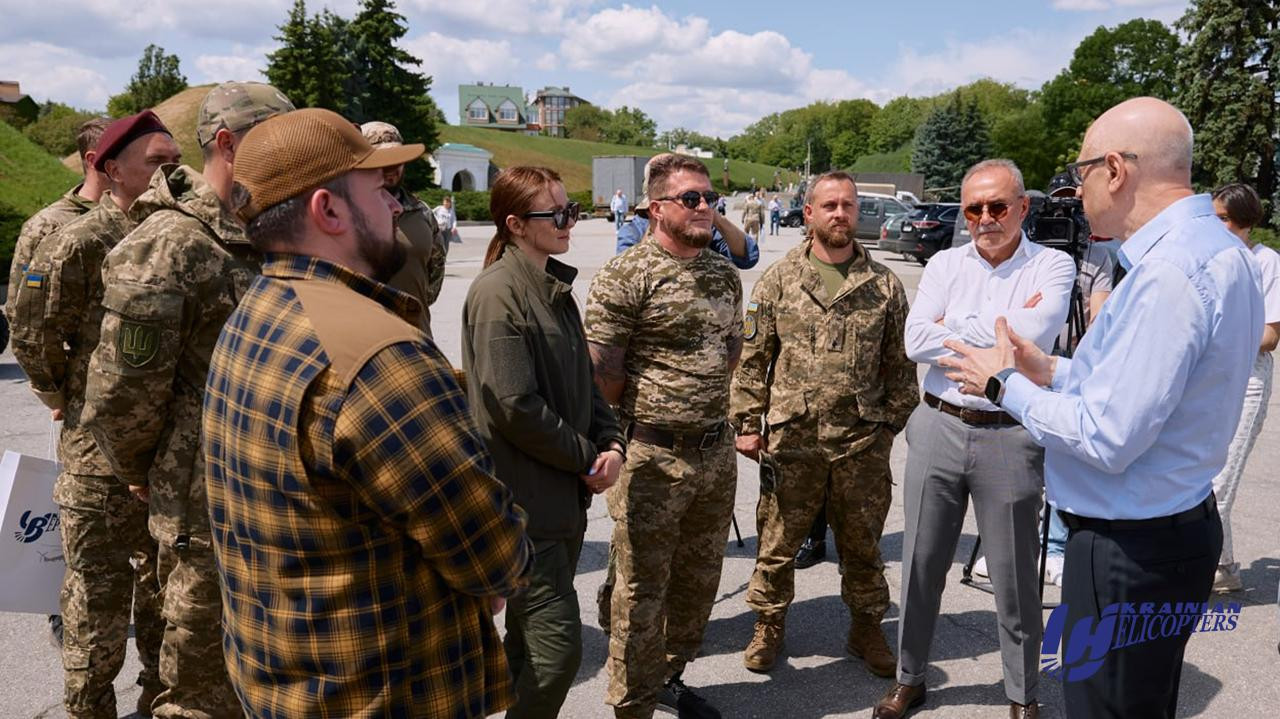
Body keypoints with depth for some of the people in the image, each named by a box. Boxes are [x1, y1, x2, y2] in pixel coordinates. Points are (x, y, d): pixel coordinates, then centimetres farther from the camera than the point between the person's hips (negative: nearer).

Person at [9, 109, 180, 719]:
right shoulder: (78, 244, -15)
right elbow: (34, 338, -10)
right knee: (98, 597, 7)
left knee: (167, 588, 19)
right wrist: (69, 399, 0)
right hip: (102, 450, -6)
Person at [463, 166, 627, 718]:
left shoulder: (555, 287, 12)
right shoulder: (498, 292, -15)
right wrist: (586, 456, -10)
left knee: (531, 642, 19)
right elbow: (513, 408, -21)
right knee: (558, 649, -4)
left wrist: (611, 443, -1)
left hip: (567, 494, 9)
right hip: (526, 501, -8)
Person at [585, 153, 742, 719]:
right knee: (643, 592, 5)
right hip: (654, 457, -7)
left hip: (717, 453, 7)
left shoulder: (725, 275, 9)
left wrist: (702, 393, 10)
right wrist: (648, 415, -1)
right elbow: (602, 373, -14)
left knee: (698, 581, 19)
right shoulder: (625, 276, -13)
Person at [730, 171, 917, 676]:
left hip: (863, 445, 1)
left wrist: (891, 421, 3)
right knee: (777, 541, 10)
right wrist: (747, 423, -2)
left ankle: (866, 628, 33)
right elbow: (752, 359, 2)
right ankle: (768, 626, 30)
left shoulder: (884, 284, 5)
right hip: (791, 440, -1)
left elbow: (900, 363, 8)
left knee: (862, 544, 14)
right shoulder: (778, 280, 2)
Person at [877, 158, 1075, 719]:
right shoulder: (945, 265, 7)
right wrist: (1000, 329, -9)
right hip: (938, 428, 3)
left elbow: (1032, 336, -20)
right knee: (921, 562, 13)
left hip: (1009, 437, -3)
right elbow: (917, 342, -7)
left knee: (1015, 577, 9)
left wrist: (960, 321, -10)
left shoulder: (1053, 266, -2)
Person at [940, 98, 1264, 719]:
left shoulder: (1168, 273, -27)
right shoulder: (1216, 249, 6)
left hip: (1129, 551, -10)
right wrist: (1054, 371, 9)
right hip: (1179, 525, 10)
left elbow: (1107, 438, -26)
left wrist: (1003, 384, -13)